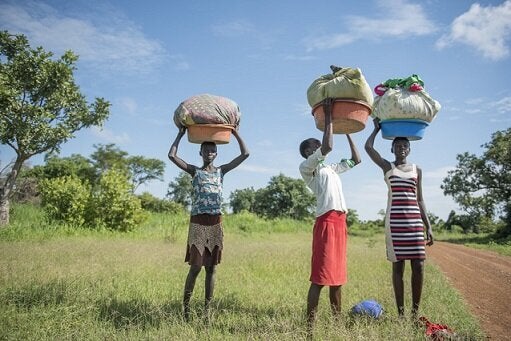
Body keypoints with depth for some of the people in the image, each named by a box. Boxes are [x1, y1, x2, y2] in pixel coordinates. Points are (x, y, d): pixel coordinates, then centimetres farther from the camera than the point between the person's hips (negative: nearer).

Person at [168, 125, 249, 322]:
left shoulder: (221, 171, 12)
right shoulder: (194, 171, 7)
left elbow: (245, 154, 9)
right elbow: (172, 155, -3)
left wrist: (236, 134, 11)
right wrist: (181, 134, 5)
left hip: (216, 224, 3)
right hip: (198, 223, -3)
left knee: (211, 268, 5)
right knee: (196, 266, -6)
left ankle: (207, 309, 11)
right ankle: (185, 305, 8)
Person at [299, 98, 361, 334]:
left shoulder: (331, 169, 24)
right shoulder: (306, 168, -1)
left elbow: (356, 160, 31)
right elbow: (328, 147, -16)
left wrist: (347, 131, 30)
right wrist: (328, 116, -6)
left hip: (340, 223, 9)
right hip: (326, 222, -8)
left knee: (338, 274, 13)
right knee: (320, 276, -10)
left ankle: (337, 319, 21)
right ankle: (309, 325, -8)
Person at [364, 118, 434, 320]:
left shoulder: (417, 170, 14)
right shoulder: (387, 167, 8)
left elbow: (419, 200, 13)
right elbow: (368, 147, -5)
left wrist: (428, 226, 7)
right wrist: (377, 128, 8)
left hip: (414, 220, 2)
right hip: (394, 220, -2)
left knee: (418, 266, -4)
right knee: (397, 266, 0)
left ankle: (415, 310, 10)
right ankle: (401, 312, 7)